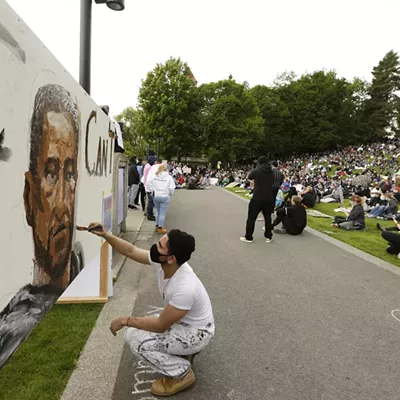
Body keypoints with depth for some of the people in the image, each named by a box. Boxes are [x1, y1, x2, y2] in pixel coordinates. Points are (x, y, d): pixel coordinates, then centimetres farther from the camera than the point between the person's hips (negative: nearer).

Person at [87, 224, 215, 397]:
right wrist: (105, 235, -15)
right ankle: (182, 351, 15)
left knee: (138, 341, -23)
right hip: (179, 322, 8)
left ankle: (182, 374, -1)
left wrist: (126, 320, -19)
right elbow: (131, 251, -5)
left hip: (196, 332, -8)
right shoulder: (160, 261, -17)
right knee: (131, 333, 4)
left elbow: (161, 325, -29)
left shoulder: (185, 288, -39)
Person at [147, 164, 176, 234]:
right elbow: (172, 188, -11)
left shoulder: (155, 176, 2)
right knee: (162, 213, 3)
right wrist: (170, 193, 8)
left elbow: (148, 184, -2)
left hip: (156, 196, 4)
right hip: (165, 197, -4)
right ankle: (160, 228, 8)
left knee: (158, 212, 19)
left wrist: (152, 190, 8)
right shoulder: (169, 177, -6)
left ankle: (157, 226, 27)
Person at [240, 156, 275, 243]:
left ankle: (248, 237, 11)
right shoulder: (271, 172, 3)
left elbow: (249, 177, 10)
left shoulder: (256, 171, -10)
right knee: (268, 218, 15)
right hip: (269, 198, 4)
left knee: (251, 218, 5)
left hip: (257, 198, -4)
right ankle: (268, 237, 22)